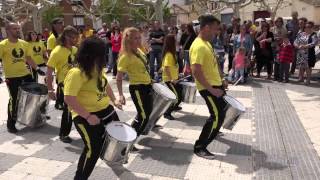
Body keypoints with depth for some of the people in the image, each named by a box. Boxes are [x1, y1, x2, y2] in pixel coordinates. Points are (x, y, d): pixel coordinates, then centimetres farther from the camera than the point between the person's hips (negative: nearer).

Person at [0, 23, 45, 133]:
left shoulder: (24, 43, 6)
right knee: (14, 100, -3)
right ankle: (10, 125, 13)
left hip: (26, 74, 6)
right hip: (11, 77, -5)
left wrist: (37, 68, 8)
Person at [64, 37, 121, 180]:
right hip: (85, 117, -9)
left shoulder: (97, 69, 3)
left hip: (106, 110, 9)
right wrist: (87, 116, -31)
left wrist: (113, 100, 8)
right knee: (93, 148, -11)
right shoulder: (76, 73, -24)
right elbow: (69, 99, -29)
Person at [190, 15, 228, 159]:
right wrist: (211, 89, -26)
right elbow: (196, 72, -30)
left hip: (216, 84, 10)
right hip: (208, 88, -10)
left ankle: (214, 130, 52)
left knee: (221, 110, 26)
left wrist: (221, 79, 16)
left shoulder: (207, 43, 9)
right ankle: (199, 147, 2)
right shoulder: (198, 46, -24)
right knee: (217, 116, -8)